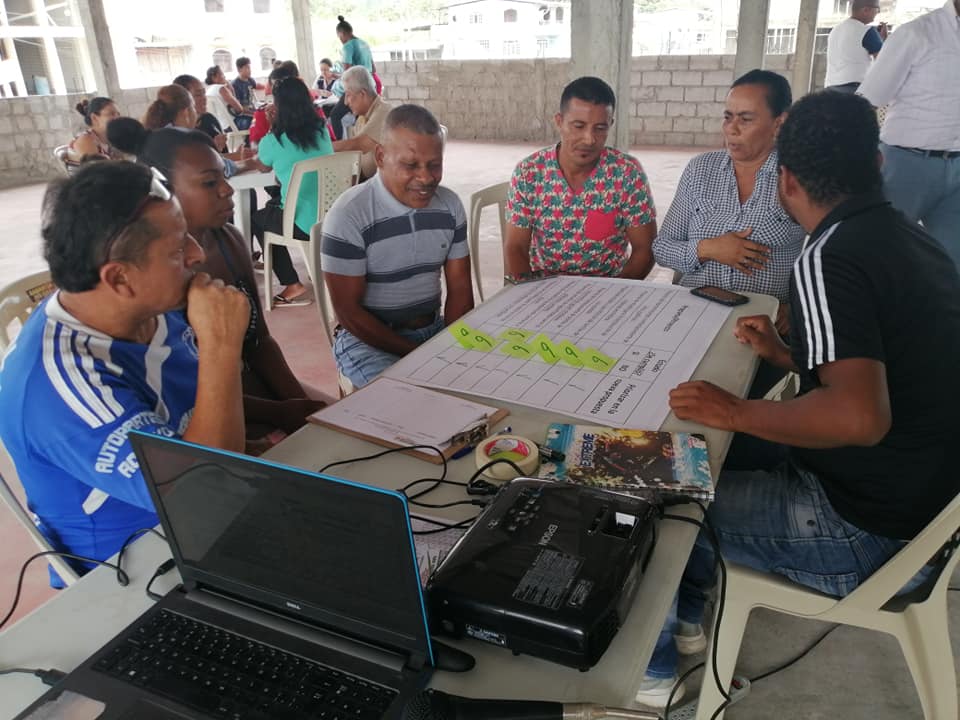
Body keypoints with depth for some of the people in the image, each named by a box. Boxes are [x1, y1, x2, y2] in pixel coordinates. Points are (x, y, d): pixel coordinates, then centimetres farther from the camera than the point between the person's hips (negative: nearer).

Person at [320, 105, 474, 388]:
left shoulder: (450, 205, 0)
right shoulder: (348, 215, -17)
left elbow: (460, 289, 3)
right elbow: (348, 311, -15)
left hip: (435, 329, 6)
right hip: (369, 339, -5)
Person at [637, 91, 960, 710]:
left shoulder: (829, 260, -24)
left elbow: (860, 416, -36)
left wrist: (735, 412, -25)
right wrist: (786, 354, 12)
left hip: (866, 533, -9)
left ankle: (650, 668, 23)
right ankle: (686, 610, 35)